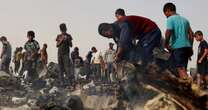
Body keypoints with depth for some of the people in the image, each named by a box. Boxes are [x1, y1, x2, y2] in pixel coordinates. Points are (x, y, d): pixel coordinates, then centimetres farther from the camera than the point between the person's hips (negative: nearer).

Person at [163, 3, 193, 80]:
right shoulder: (184, 19, 19)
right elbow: (191, 34, 15)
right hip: (187, 46, 7)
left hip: (177, 47, -7)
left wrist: (166, 44, -5)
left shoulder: (170, 19, -3)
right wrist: (190, 47, 19)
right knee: (183, 69, 13)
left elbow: (168, 32, -18)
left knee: (180, 68, -9)